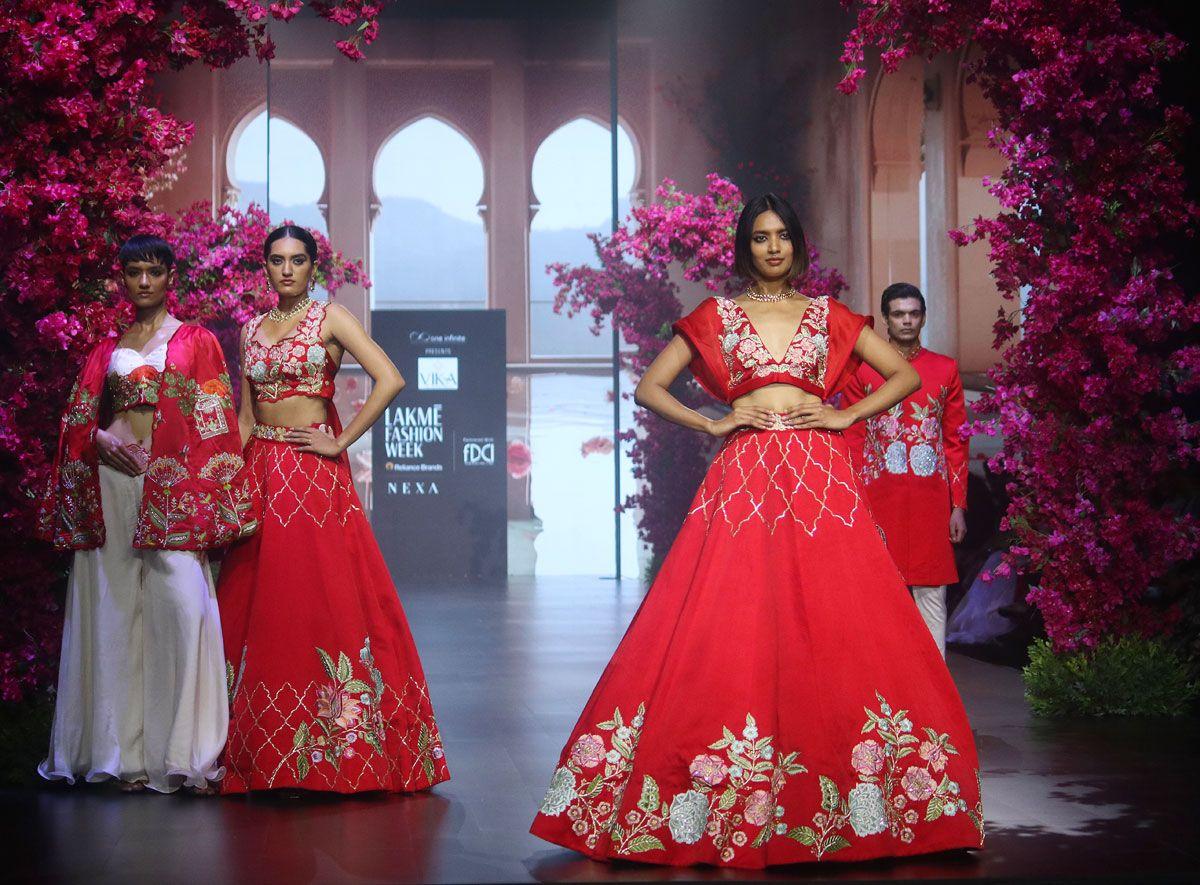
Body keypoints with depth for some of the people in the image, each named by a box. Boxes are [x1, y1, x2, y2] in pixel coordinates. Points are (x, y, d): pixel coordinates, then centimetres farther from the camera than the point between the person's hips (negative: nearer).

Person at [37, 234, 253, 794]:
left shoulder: (195, 342, 8)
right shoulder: (108, 346, 17)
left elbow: (213, 422, 2)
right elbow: (81, 416, 18)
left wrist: (205, 497, -7)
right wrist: (99, 438, -4)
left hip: (173, 485, -3)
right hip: (113, 476, 3)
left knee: (183, 601, -14)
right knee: (116, 606, 0)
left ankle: (184, 750, -11)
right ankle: (127, 750, 4)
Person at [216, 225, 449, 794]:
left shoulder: (330, 318, -1)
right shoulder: (252, 329, 15)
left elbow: (389, 380, -12)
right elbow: (245, 415, 17)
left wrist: (341, 441, -13)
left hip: (314, 472, -5)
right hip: (261, 472, 5)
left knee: (325, 598, -8)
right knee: (259, 603, 4)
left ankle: (339, 744, -2)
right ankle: (265, 749, 12)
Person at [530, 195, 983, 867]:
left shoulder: (829, 315, 15)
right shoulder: (716, 316, 14)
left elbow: (906, 374, 16)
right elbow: (649, 387, 14)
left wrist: (845, 415, 3)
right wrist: (714, 423, 1)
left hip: (821, 481, 1)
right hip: (745, 478, 0)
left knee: (833, 634, -6)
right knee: (729, 635, -8)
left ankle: (855, 799, 1)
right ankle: (716, 803, -1)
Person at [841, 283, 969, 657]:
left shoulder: (946, 370, 9)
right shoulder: (862, 370, 5)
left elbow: (956, 442, 9)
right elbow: (852, 440, 4)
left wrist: (958, 506, 4)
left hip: (931, 497, 1)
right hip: (880, 496, -1)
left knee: (931, 590, 2)